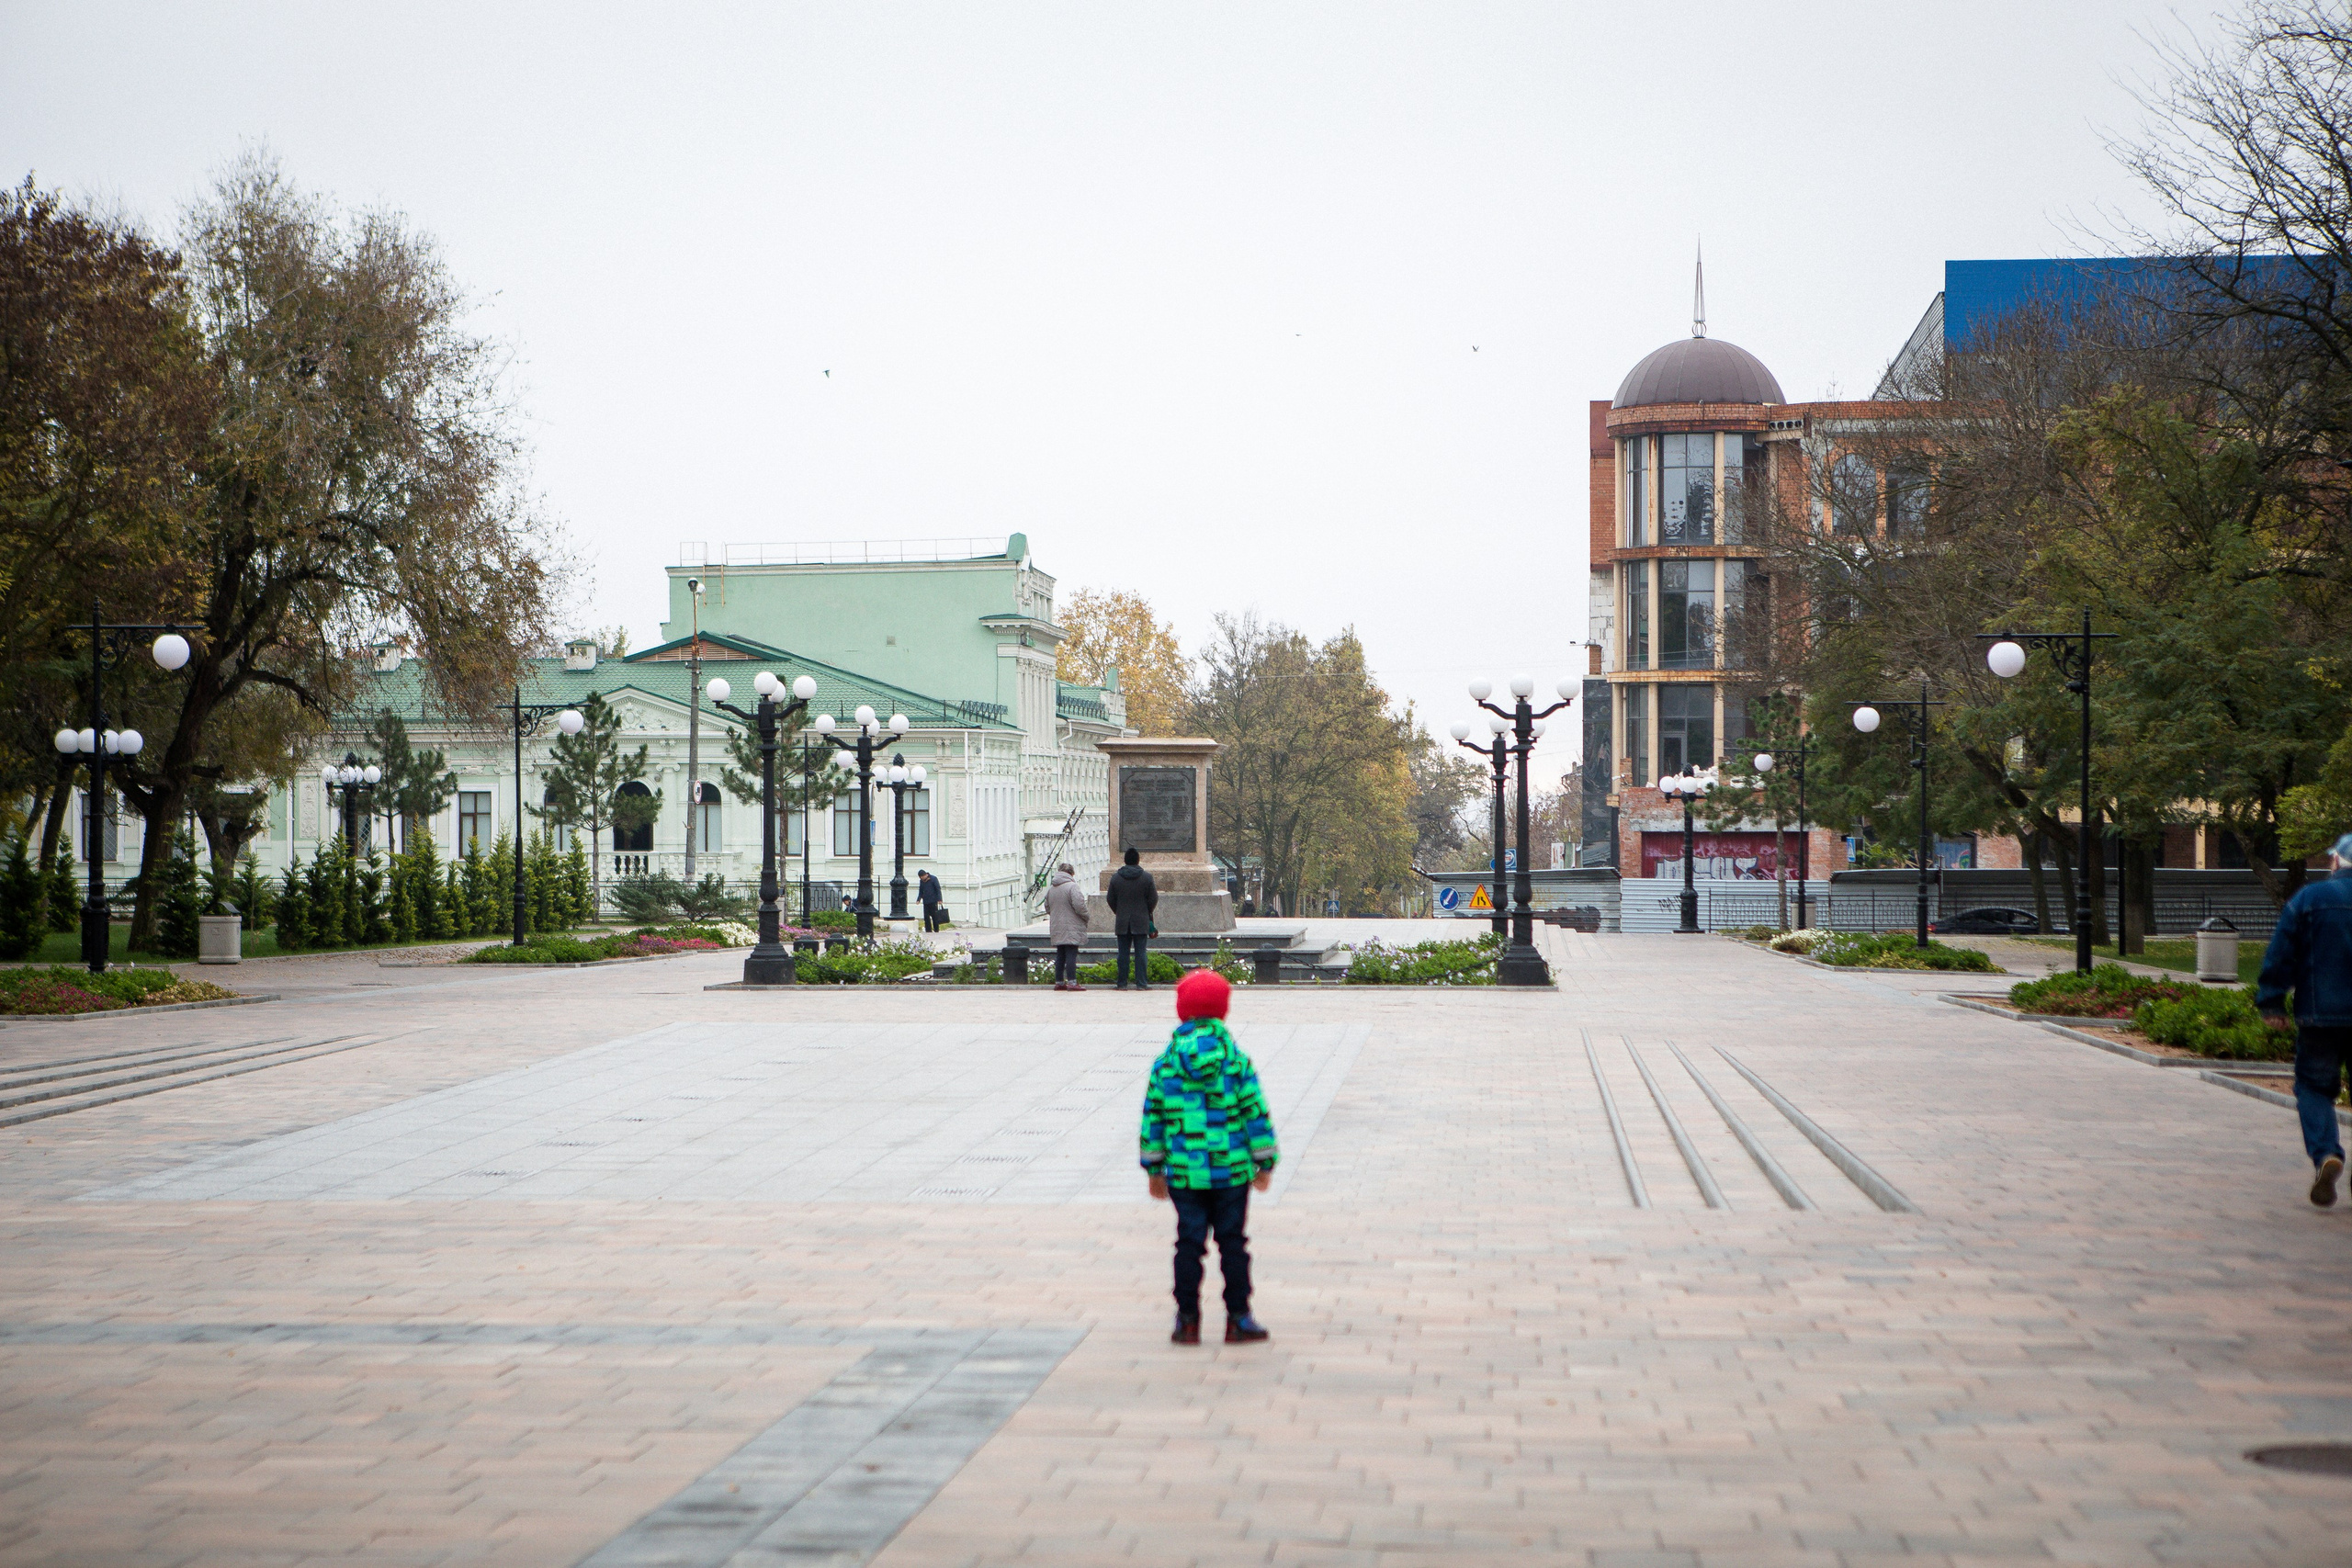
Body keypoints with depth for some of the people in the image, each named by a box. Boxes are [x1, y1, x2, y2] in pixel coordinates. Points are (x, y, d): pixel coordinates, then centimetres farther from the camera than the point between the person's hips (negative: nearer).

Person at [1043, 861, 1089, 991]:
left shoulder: (1051, 888, 11)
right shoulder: (1072, 886, -12)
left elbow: (1047, 907, 18)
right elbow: (1079, 906, -18)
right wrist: (1085, 917, -2)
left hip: (1056, 929, 7)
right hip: (1071, 928, -7)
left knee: (1060, 955, 13)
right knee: (1071, 954, -7)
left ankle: (1059, 982, 15)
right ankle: (1072, 982, -11)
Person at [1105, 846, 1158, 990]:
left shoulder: (1116, 877, 1)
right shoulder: (1146, 877, -4)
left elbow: (1110, 899, 6)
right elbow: (1153, 899, -1)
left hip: (1122, 922, 1)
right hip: (1141, 922, -1)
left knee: (1123, 953, 5)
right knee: (1140, 952, 1)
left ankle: (1122, 983, 4)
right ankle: (1141, 983, -2)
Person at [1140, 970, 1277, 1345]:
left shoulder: (1164, 1066, 0)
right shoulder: (1238, 1063, -4)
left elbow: (1152, 1119, 5)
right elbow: (1257, 1115, -3)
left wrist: (1153, 1169, 14)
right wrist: (1265, 1163, 7)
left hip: (1183, 1174, 1)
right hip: (1232, 1172, -1)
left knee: (1189, 1243, 6)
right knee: (1232, 1243, 7)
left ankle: (1188, 1320, 7)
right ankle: (1238, 1319, 10)